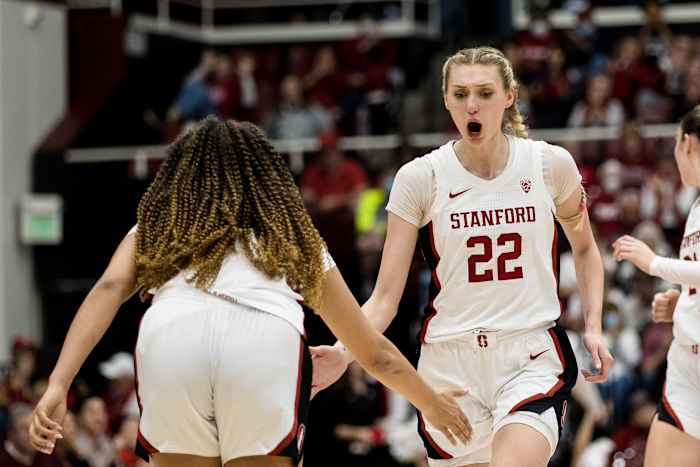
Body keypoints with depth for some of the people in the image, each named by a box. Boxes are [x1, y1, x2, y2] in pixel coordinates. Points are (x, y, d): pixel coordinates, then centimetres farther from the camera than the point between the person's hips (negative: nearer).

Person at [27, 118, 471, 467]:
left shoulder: (156, 229, 34)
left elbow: (110, 288, 12)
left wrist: (58, 386, 2)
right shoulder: (294, 236, 36)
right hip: (269, 342, 0)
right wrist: (434, 404, 58)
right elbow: (377, 354, 42)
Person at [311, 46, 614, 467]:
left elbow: (585, 249, 20)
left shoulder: (550, 163, 0)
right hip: (449, 362, 1)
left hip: (532, 358, -1)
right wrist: (342, 353, -20)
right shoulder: (420, 177, -2)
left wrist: (594, 327, 7)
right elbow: (385, 296, -3)